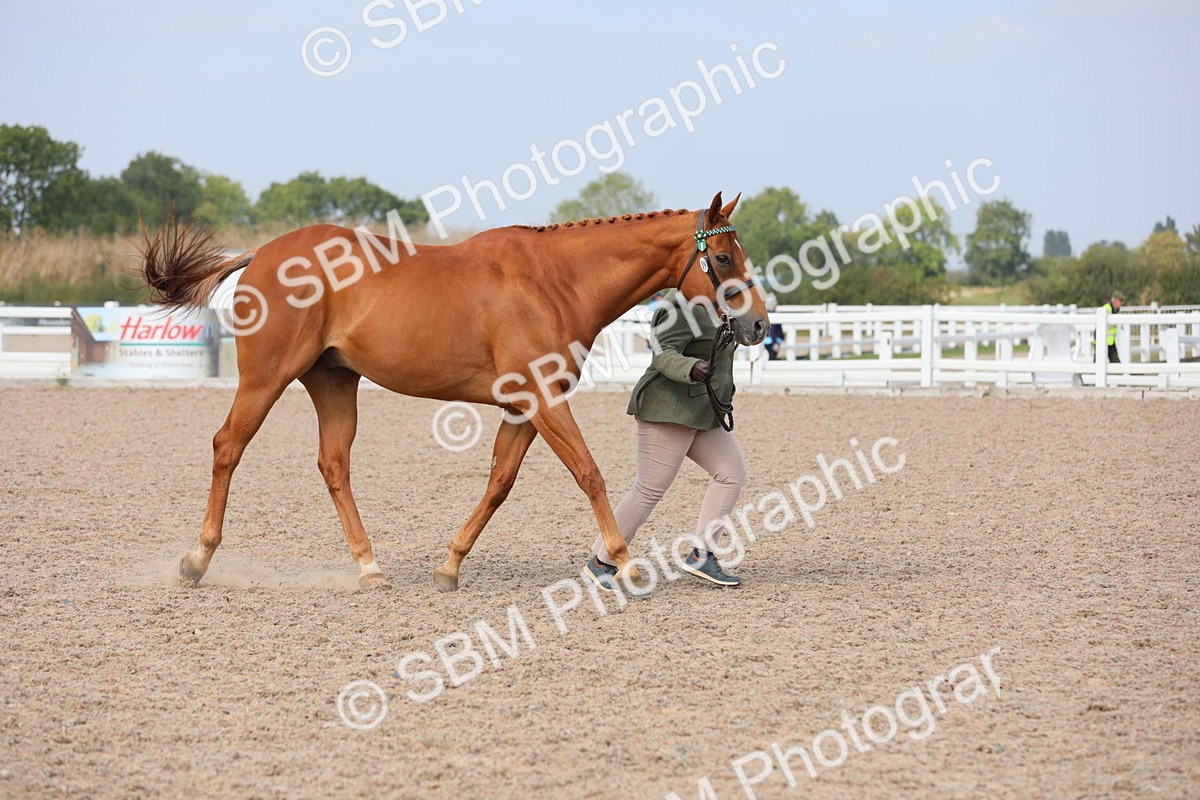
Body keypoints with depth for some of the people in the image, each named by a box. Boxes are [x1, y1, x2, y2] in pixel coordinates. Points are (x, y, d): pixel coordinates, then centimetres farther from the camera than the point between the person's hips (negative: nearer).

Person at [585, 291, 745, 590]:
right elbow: (663, 355, -24)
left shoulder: (706, 310, 16)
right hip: (669, 411, -11)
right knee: (650, 488, -9)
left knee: (732, 472, 1)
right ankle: (601, 561, 1)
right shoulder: (684, 310, -15)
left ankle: (701, 555, 2)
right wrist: (691, 369, -43)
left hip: (700, 415, 11)